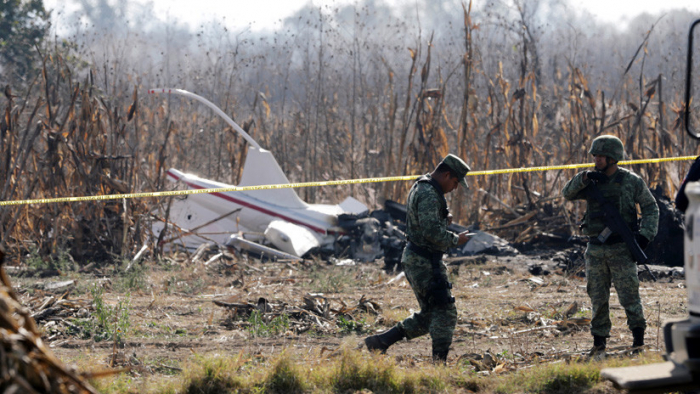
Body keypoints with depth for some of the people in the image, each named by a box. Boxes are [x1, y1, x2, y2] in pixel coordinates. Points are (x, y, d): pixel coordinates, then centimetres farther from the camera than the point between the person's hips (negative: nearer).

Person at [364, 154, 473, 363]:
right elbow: (432, 232, -27)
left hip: (414, 259, 11)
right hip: (424, 262, -11)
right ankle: (439, 363, -9)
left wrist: (444, 218, 8)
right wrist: (455, 239, -13)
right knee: (445, 314, -8)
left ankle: (379, 342, 17)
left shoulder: (421, 187, 15)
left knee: (429, 316, 16)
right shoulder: (429, 194, -19)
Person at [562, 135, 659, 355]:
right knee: (598, 297, 6)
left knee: (629, 294, -4)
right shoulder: (592, 182, 8)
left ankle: (638, 336, 8)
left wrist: (645, 234, -9)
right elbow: (568, 194, -1)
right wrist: (584, 178, -17)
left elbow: (651, 208, 4)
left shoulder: (632, 181, -1)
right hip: (595, 250, 4)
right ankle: (599, 341, 13)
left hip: (621, 249, -4)